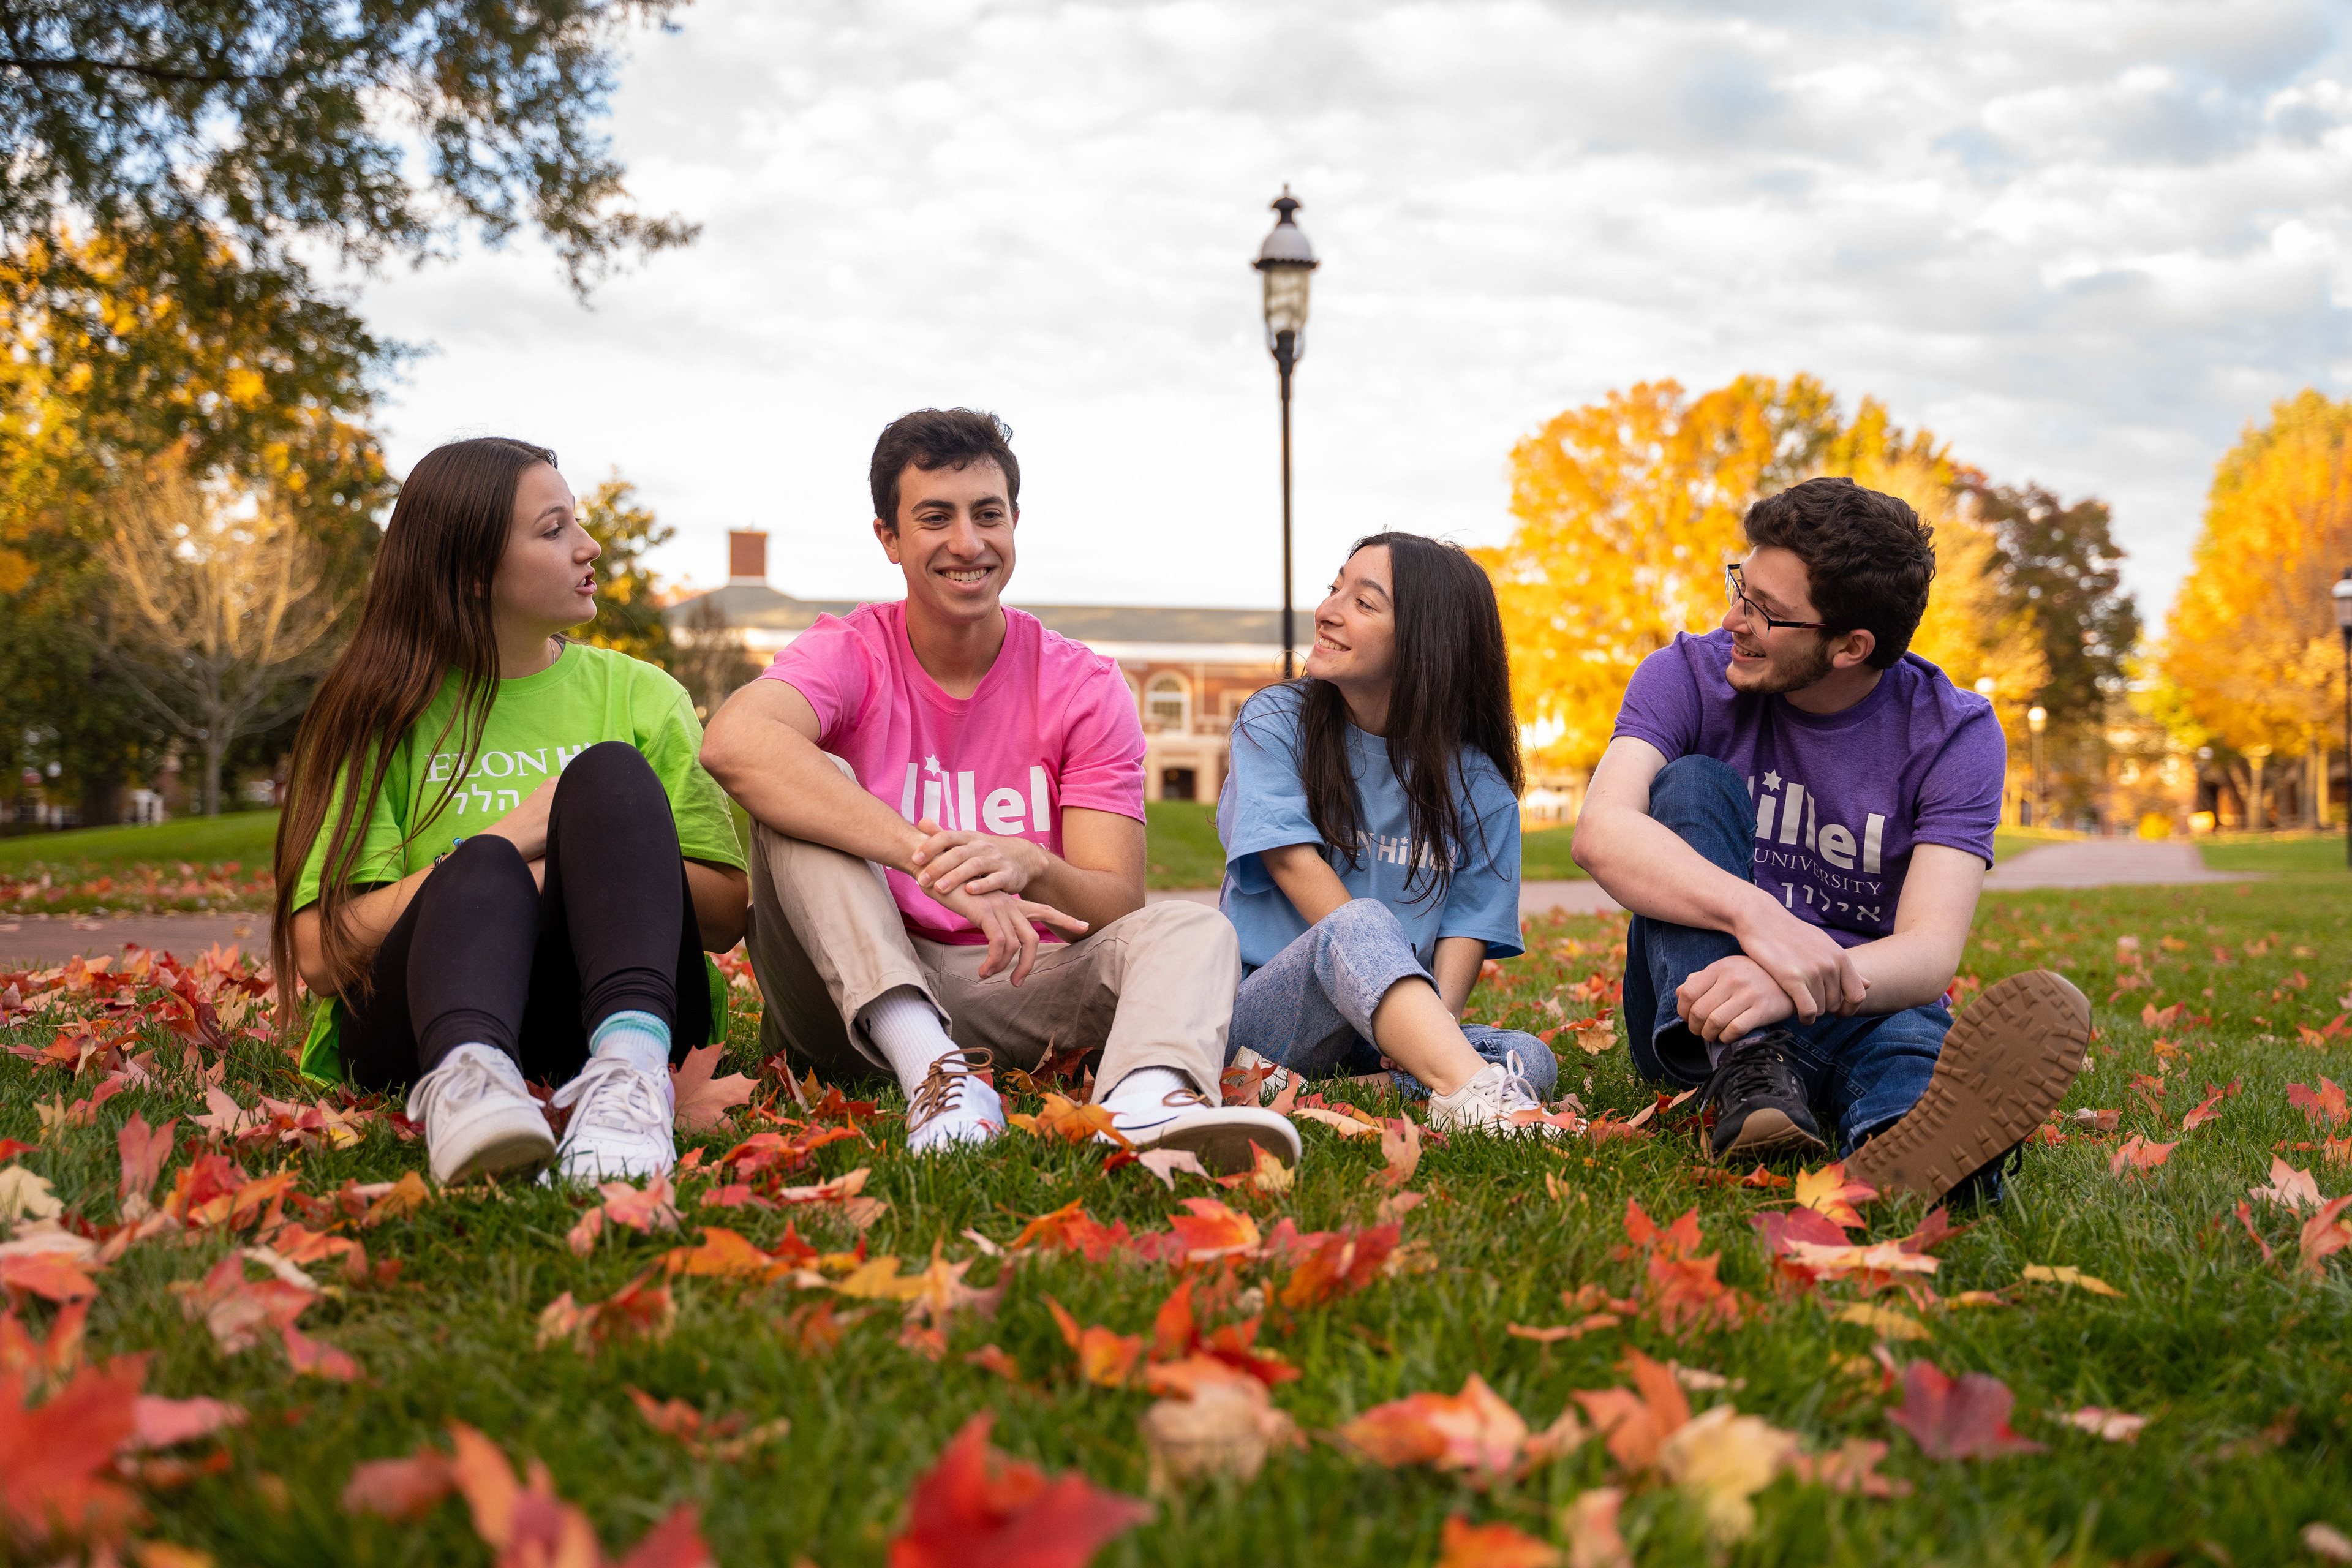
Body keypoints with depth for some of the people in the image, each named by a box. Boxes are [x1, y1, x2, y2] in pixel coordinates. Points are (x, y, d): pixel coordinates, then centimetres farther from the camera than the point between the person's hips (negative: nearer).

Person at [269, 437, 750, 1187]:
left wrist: (602, 856, -10)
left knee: (610, 772, -22)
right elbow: (318, 953, -3)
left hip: (598, 1008, 2)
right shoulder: (378, 713, 10)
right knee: (484, 870, -32)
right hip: (414, 1028, -1)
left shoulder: (639, 696, 16)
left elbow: (725, 914, 8)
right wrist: (505, 842, -8)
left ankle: (628, 1066, -47)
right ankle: (465, 1076, -63)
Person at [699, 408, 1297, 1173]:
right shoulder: (850, 653, -4)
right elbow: (734, 740, -30)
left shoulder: (1086, 689, 1)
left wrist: (1032, 870, -32)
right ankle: (928, 1072, -41)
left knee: (1192, 930, -22)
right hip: (860, 988, -1)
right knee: (803, 791, -23)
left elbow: (1118, 909, -7)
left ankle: (1146, 1098, -57)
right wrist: (934, 860, -40)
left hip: (1017, 987, 2)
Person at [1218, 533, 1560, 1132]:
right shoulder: (1275, 722, 4)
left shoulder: (1477, 784, 6)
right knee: (1360, 925, -34)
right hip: (1268, 1004, -3)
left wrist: (1430, 1029, -23)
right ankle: (1476, 1101, -57)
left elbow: (1466, 932, -2)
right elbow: (1293, 861, -9)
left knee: (1531, 1060, -24)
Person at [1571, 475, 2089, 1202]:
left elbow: (1930, 953, -22)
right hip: (1692, 1018, 1)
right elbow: (1601, 831, -26)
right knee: (1697, 784, -22)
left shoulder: (1954, 734, -9)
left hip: (1856, 1009, -1)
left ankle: (1907, 1139, -73)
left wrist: (1788, 988, -45)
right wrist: (1753, 914, -45)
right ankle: (1747, 1075, -42)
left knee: (1915, 1034, -36)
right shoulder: (1689, 677, -7)